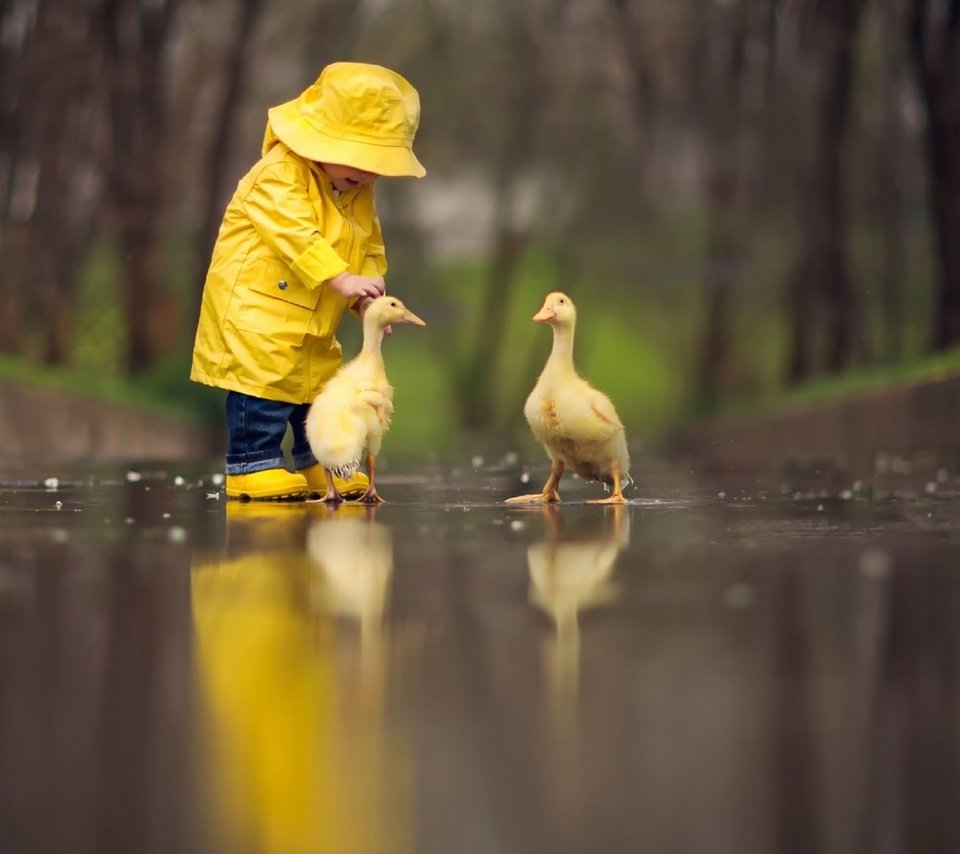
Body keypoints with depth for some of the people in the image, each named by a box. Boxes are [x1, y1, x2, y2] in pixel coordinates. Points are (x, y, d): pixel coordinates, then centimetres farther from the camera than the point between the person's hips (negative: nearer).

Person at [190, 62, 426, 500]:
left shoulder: (359, 193, 9)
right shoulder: (279, 175, -18)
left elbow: (370, 251, 12)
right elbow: (296, 236, -30)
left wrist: (366, 297, -7)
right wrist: (343, 280, -37)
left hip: (313, 325, 8)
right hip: (255, 312, -8)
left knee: (322, 391, 14)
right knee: (263, 394, -11)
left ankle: (320, 471, 26)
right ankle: (254, 466, -1)